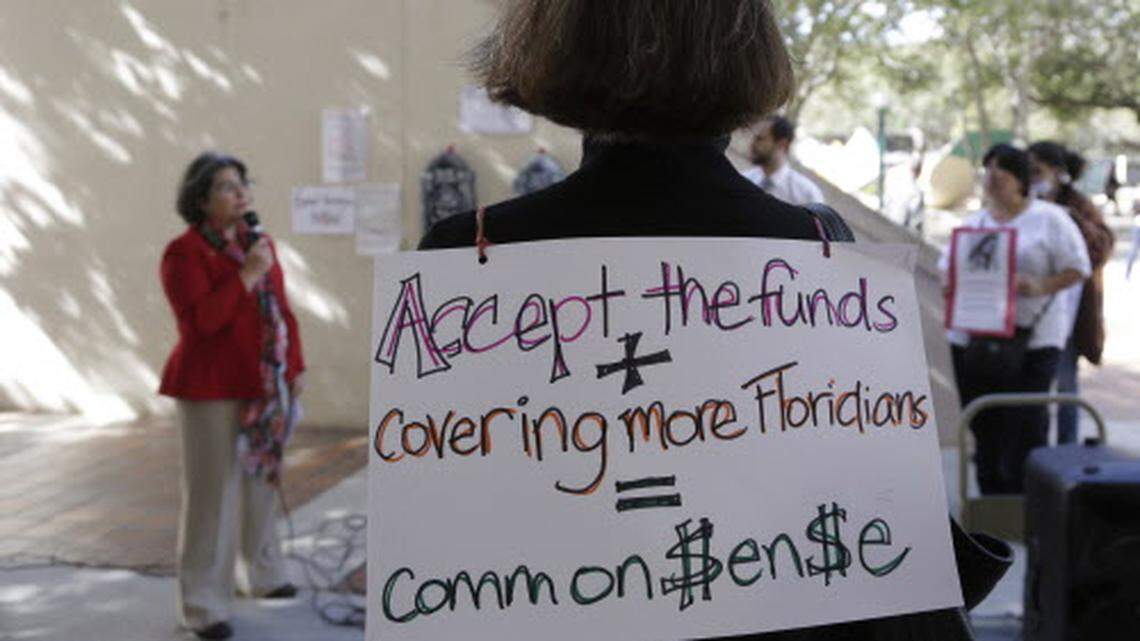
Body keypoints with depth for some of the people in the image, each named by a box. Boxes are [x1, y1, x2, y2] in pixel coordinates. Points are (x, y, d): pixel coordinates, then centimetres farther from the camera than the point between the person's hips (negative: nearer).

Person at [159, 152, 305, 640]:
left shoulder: (258, 242, 11)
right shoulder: (184, 254, -10)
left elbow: (282, 311, 16)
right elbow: (199, 320, -21)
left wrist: (295, 367, 12)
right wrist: (247, 274, -23)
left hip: (265, 388, 7)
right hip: (213, 392, -7)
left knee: (262, 481, 16)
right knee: (212, 494, -6)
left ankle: (265, 575, 32)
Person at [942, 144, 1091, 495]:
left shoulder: (1050, 219, 1)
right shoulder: (972, 224, 16)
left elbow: (1077, 268, -2)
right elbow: (947, 269, 19)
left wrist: (1041, 287, -19)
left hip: (1031, 341, -5)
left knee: (1025, 429, -9)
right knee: (985, 430, 7)